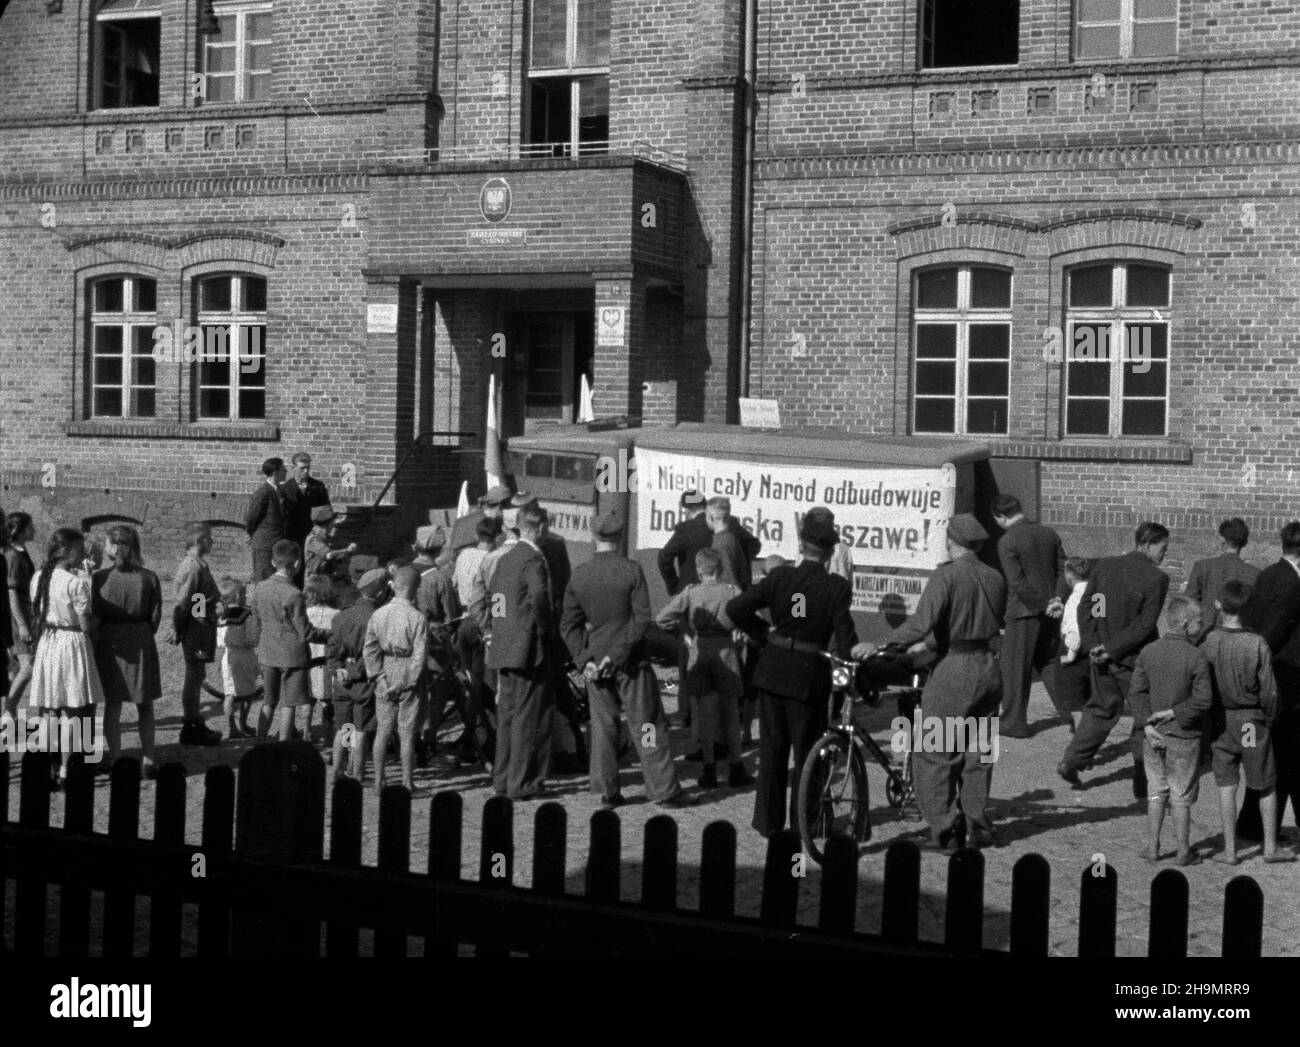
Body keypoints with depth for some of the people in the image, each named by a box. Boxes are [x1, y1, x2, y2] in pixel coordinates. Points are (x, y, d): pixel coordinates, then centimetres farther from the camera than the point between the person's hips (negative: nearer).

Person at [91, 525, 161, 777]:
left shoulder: (100, 577, -10)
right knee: (145, 705, 11)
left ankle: (115, 761, 11)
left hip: (109, 642, -1)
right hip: (141, 641, 1)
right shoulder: (149, 578, -7)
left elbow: (93, 614, -6)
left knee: (112, 704, 9)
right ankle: (148, 759, 9)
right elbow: (156, 616, -2)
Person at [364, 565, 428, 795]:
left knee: (382, 731, 10)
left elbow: (369, 649, -3)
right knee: (406, 734, 3)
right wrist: (404, 684, -9)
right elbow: (420, 657, -16)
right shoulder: (418, 618, -13)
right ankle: (407, 783, 8)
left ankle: (379, 782, 12)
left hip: (385, 679, 3)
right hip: (409, 681, -3)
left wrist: (380, 679, -3)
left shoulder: (377, 615, -2)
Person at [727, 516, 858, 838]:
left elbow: (735, 608, -8)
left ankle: (768, 820, 20)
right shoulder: (837, 587, -11)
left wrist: (762, 630, 7)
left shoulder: (780, 577, -5)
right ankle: (802, 823, 16)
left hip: (773, 670, 2)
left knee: (772, 749, 14)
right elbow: (844, 636, -13)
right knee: (806, 751, 12)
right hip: (810, 675, -2)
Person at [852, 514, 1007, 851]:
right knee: (977, 752, 16)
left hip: (953, 671, -7)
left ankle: (945, 832, 0)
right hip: (988, 667, 7)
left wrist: (878, 646, -22)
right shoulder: (995, 578, 7)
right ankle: (978, 826, 20)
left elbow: (921, 624, -24)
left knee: (935, 756, 2)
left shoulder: (946, 577, -13)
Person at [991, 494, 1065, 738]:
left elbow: (1017, 583, -19)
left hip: (1024, 611, -6)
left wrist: (1041, 605, -13)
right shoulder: (1049, 534, 6)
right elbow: (1063, 570, 8)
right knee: (1047, 662, 20)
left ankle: (1014, 722, 8)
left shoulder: (1007, 542, -14)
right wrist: (1054, 601, 6)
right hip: (1049, 610, 6)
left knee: (1014, 667, 4)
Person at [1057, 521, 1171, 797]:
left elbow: (1085, 607, 0)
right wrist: (1113, 649, -13)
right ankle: (1144, 783, 12)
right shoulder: (1156, 578, -14)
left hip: (1103, 658, 5)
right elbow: (1146, 624, -18)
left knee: (1102, 708, 22)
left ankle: (1072, 762, 18)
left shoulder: (1103, 566, 2)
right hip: (1136, 660, -5)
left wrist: (1092, 645, -5)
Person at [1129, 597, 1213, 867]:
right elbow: (1204, 699, -19)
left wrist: (1147, 725, -8)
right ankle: (1183, 851, 16)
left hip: (1154, 734, 4)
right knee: (1181, 795, 8)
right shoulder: (1196, 657, -16)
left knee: (1156, 791, 15)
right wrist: (1174, 713, -10)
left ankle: (1153, 847, 19)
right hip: (1184, 736, -4)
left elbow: (1136, 691, -3)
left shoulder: (1147, 652, -1)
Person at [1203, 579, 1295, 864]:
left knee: (1226, 784, 10)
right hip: (1253, 721, -1)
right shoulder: (1257, 644, -15)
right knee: (1267, 785, 14)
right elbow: (1269, 691, -11)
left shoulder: (1208, 642, -12)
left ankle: (1229, 850, 11)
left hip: (1221, 720, 1)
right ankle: (1270, 848, 20)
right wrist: (1268, 719, 6)